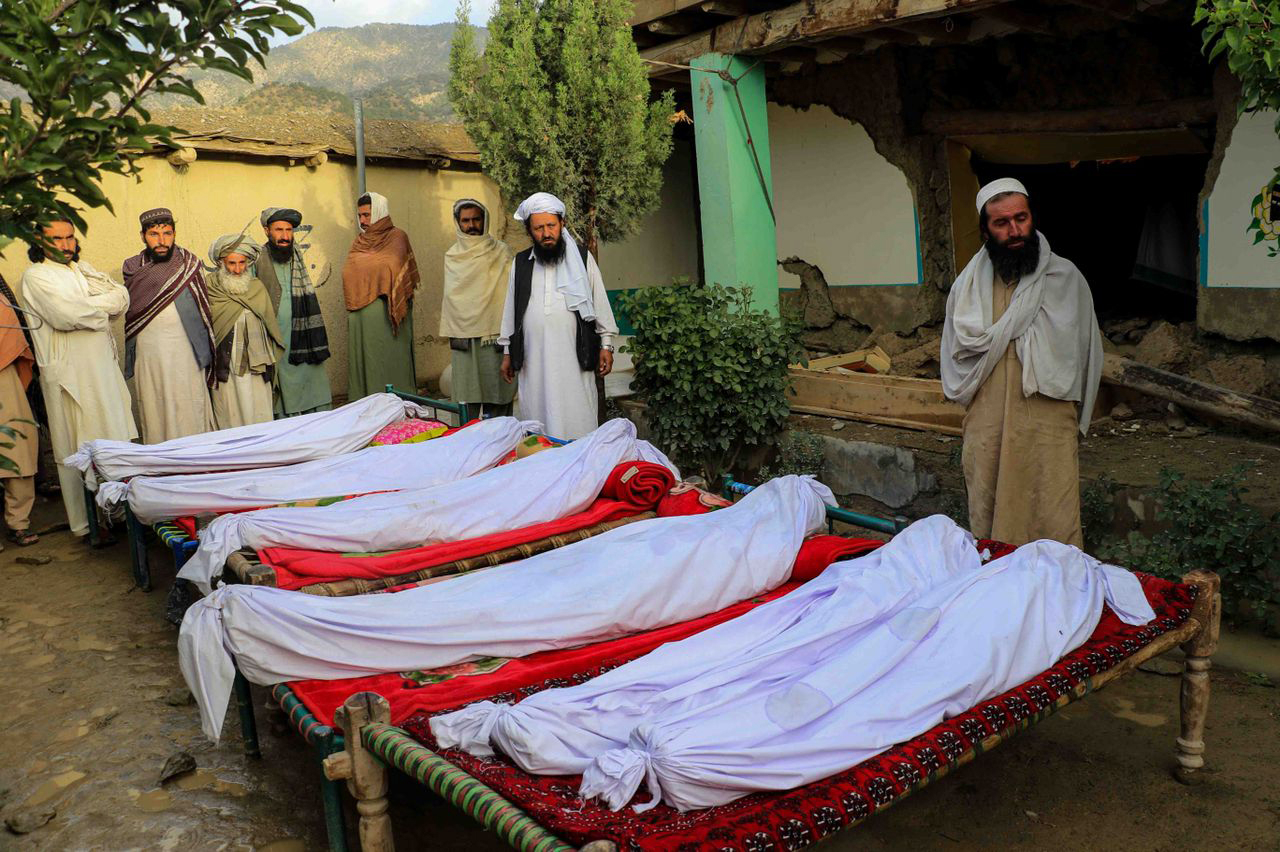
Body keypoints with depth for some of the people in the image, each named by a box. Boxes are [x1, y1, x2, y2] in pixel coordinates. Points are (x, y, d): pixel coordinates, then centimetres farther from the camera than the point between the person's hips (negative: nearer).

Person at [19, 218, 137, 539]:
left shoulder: (83, 268, 17)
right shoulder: (36, 276, -4)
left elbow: (122, 296, 4)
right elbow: (65, 315, -19)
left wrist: (85, 305, -10)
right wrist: (103, 308, -4)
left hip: (105, 366, 6)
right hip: (69, 374, -6)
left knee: (117, 443, 8)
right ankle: (85, 522, 6)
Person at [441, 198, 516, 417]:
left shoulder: (500, 252, 2)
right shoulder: (452, 256, 13)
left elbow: (509, 292, -1)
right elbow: (449, 297, 17)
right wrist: (451, 332, 11)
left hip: (493, 331, -3)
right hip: (463, 332, 3)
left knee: (495, 389, -4)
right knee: (467, 391, 2)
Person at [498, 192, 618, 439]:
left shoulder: (582, 259, 5)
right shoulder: (520, 264, 11)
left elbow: (600, 304, 7)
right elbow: (511, 310, 16)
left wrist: (606, 345, 3)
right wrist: (507, 352, 15)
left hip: (574, 359, -2)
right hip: (534, 361, 2)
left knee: (577, 423, -4)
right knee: (539, 420, 2)